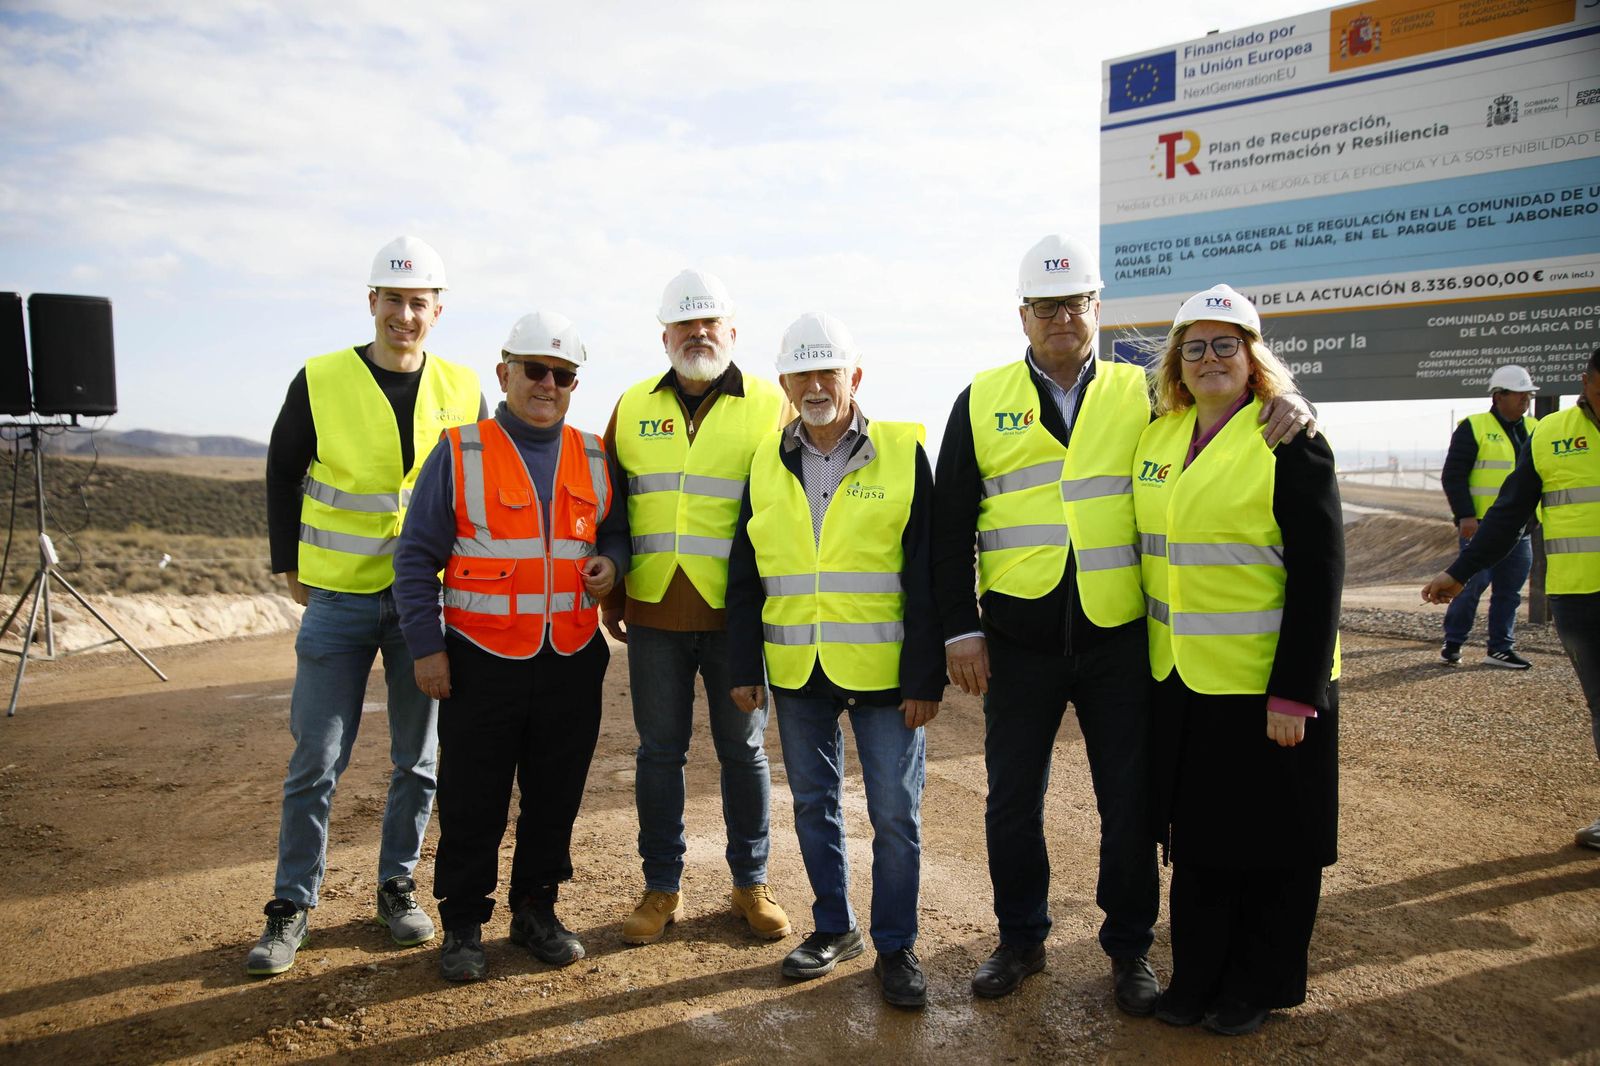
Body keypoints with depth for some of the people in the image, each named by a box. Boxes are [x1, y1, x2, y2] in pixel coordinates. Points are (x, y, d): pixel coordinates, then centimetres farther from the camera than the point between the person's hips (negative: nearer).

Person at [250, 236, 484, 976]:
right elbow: (283, 473, 7)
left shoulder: (462, 389, 2)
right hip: (338, 597, -1)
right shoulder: (320, 381, -3)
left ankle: (397, 886, 26)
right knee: (316, 761, 2)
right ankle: (292, 906, 17)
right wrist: (289, 563, 6)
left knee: (418, 757, 10)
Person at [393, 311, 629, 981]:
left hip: (573, 663, 3)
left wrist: (611, 562, -3)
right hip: (482, 664, -3)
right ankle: (463, 925, 23)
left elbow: (616, 531, 21)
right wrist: (425, 646, -6)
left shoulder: (594, 460, 8)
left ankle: (536, 910, 30)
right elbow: (416, 556, -1)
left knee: (555, 798, 12)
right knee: (471, 804, 6)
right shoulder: (459, 454, -2)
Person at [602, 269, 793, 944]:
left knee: (743, 749, 9)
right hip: (654, 612, 2)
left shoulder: (769, 406, 2)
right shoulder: (633, 407, 9)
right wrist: (611, 598, 9)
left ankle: (751, 883, 25)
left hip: (737, 613, -2)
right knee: (659, 750, 10)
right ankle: (662, 887, 24)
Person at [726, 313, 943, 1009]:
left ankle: (895, 945, 21)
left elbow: (928, 577, -6)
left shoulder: (904, 454, -4)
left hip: (883, 671, -3)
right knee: (813, 804, 14)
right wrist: (744, 667, 4)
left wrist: (926, 678, -9)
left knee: (895, 813, 3)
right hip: (796, 672, 4)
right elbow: (744, 578, 9)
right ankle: (834, 927, 33)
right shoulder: (767, 466, 6)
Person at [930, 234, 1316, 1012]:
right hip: (1018, 641, 1)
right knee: (1012, 802, 12)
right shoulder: (982, 401, 4)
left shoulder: (1141, 394, 5)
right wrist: (960, 628, -4)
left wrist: (1286, 404, -13)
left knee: (1128, 803, 10)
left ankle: (1129, 947, 30)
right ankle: (1021, 939, 32)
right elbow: (950, 526, 2)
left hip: (1120, 638, 0)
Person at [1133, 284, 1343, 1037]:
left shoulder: (1289, 444, -10)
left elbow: (1318, 577, -13)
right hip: (1180, 681, 6)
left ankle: (1259, 987, 27)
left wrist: (1295, 695, -18)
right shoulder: (1159, 439, 7)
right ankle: (1197, 976, 31)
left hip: (1265, 685, -5)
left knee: (1270, 842, 9)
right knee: (1195, 833, 15)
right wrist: (1149, 657, 11)